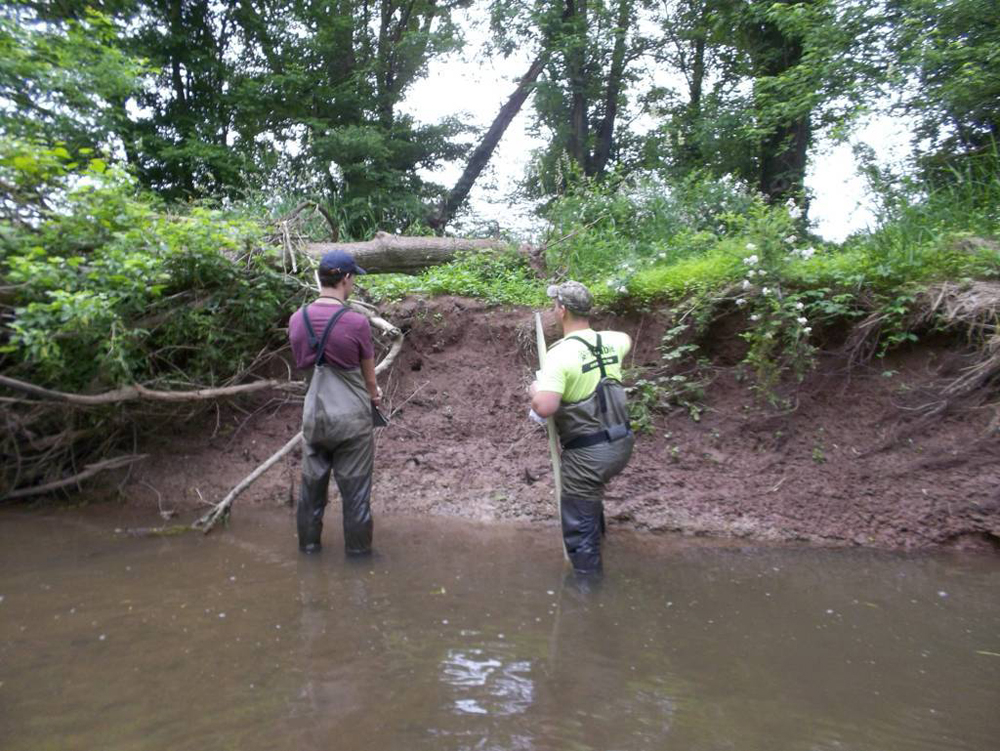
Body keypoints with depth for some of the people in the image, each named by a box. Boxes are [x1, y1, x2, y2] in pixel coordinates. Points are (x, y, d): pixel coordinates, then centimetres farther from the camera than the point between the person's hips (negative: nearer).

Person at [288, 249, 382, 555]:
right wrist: (373, 395, 19)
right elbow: (368, 373, -4)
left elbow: (303, 364, 8)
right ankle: (357, 548, 21)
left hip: (314, 414, 5)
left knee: (312, 483, 18)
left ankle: (308, 543, 33)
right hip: (351, 417, -4)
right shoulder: (356, 322, -17)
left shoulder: (297, 319, -2)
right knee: (354, 487, 9)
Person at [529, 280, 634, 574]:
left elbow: (545, 408, -31)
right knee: (592, 488, 37)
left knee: (579, 528, 8)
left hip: (587, 454, -8)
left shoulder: (560, 354, -21)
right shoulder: (610, 341, 0)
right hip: (621, 444, 8)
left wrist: (534, 390, -9)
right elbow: (626, 340, 27)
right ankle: (597, 531, 58)